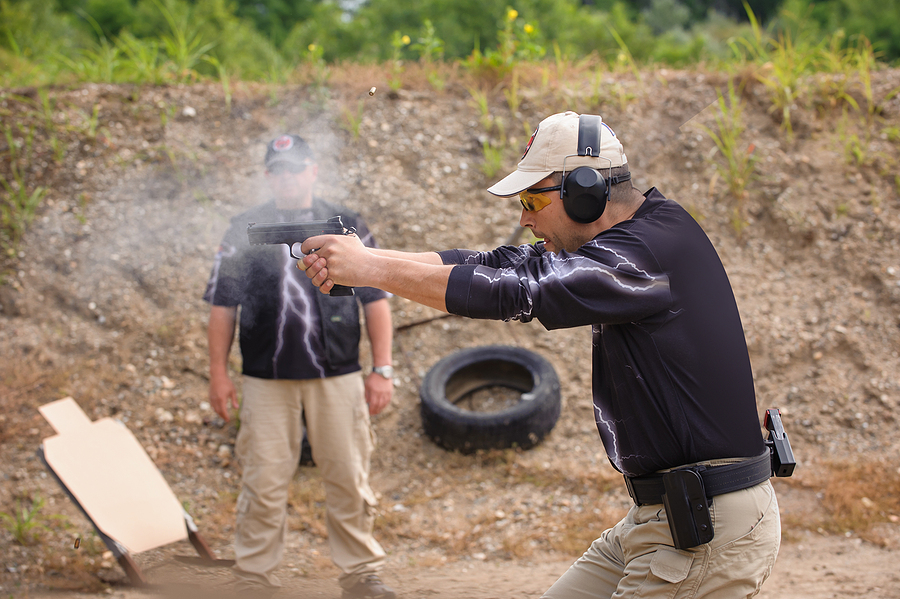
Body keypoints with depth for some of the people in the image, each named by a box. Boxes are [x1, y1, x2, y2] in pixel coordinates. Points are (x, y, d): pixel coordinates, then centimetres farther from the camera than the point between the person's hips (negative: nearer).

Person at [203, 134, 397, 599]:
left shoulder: (347, 227, 9)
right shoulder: (244, 230, 7)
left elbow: (375, 301, 8)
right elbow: (222, 307, 9)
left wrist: (381, 371, 2)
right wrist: (218, 373, 3)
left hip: (338, 378, 1)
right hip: (267, 381, 0)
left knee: (349, 479, 4)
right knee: (264, 482, 1)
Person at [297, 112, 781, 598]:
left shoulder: (652, 250, -20)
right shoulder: (626, 237, 9)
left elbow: (513, 290, -25)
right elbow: (496, 264, 7)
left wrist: (369, 268, -18)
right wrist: (361, 258, -2)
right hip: (659, 516, 9)